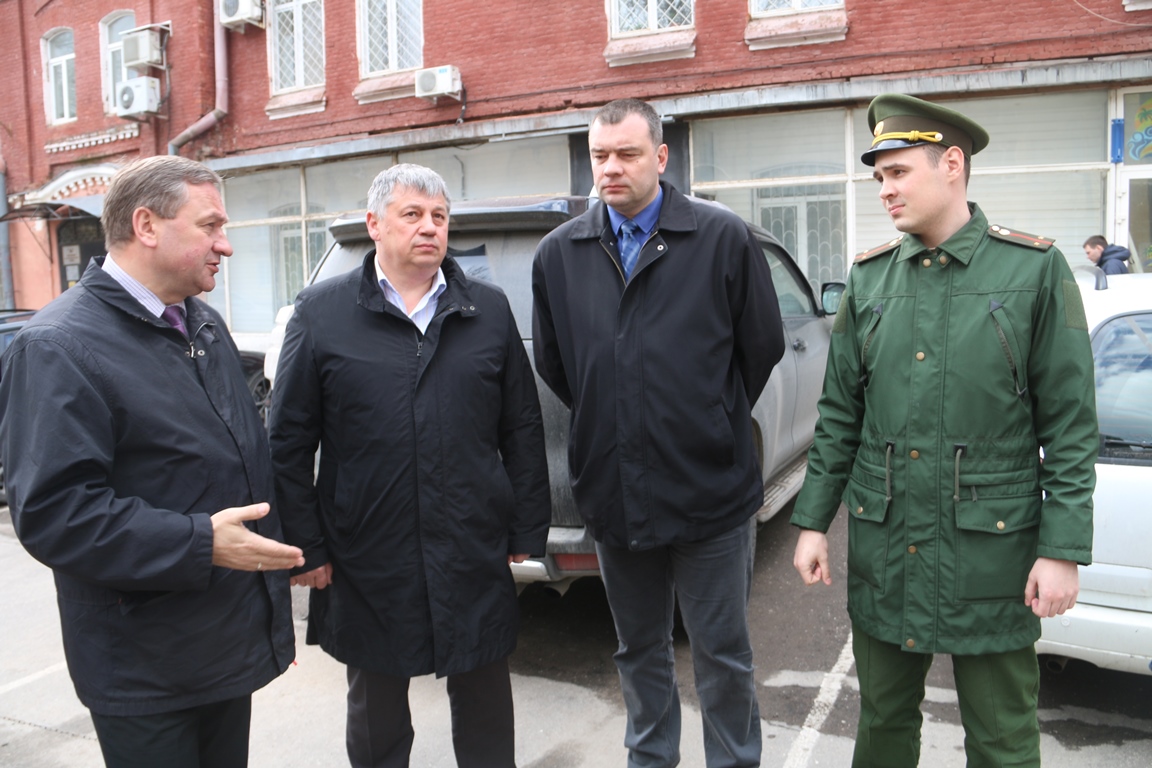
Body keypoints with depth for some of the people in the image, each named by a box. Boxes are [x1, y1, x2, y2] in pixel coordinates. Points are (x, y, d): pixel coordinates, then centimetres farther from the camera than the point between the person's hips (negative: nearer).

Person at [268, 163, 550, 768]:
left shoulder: (489, 310, 3)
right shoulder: (320, 314, -2)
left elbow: (523, 430, 5)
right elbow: (288, 443, -1)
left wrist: (527, 530, 3)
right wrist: (305, 549, -4)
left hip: (477, 558, 1)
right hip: (367, 567, -1)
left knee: (485, 714, 17)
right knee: (376, 719, 20)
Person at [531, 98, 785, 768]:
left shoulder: (724, 239, -6)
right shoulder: (559, 253, 3)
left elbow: (763, 347, 2)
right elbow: (552, 363, 13)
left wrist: (715, 424, 9)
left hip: (711, 490, -3)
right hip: (613, 493, 4)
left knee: (723, 656, 11)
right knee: (640, 650, 21)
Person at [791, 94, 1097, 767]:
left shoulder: (1036, 269, -6)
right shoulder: (870, 277, 4)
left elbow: (1070, 424, -5)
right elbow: (840, 412, 6)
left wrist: (1063, 549, -9)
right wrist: (813, 521, 4)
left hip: (991, 547, -3)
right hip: (884, 545, 3)